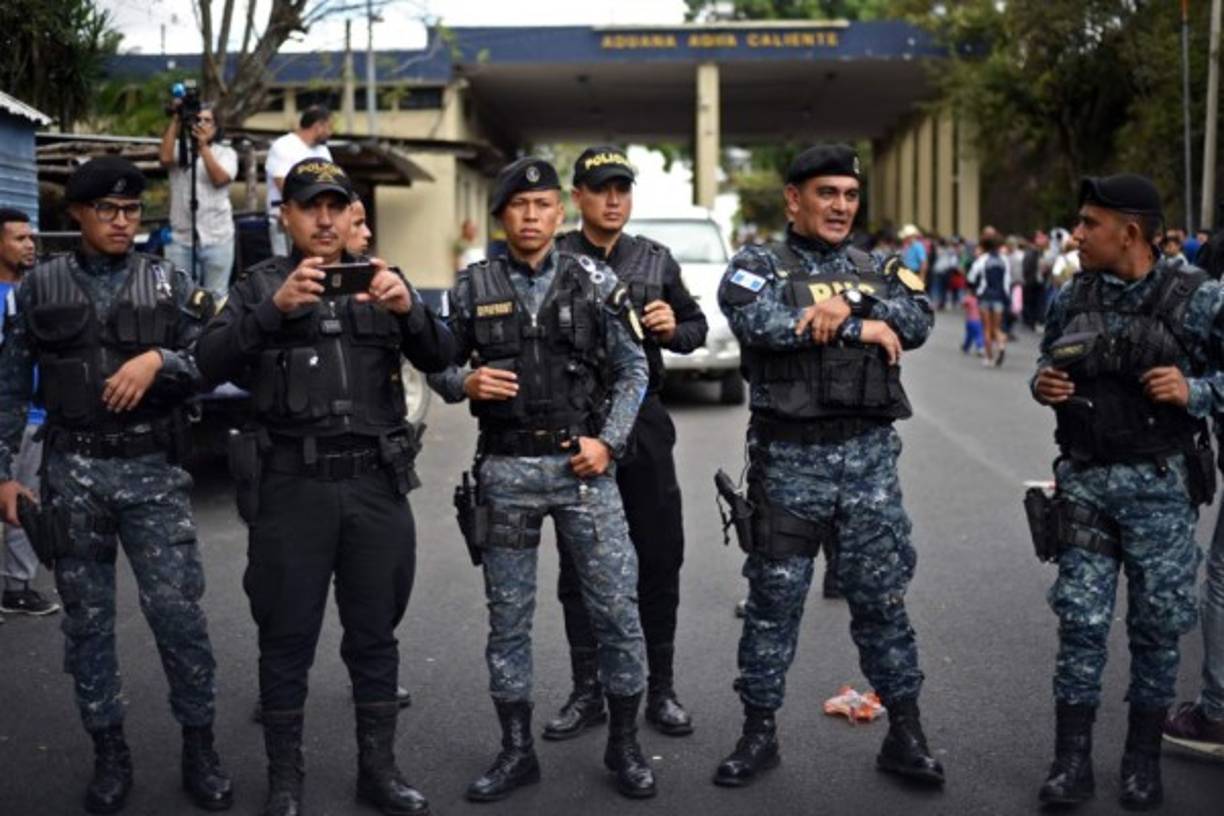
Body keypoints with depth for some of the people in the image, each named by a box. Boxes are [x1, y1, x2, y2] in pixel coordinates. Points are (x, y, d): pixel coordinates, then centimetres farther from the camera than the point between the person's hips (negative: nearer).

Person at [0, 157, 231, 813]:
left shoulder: (168, 283, 5)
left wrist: (159, 358, -17)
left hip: (154, 471, -1)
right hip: (73, 471, 1)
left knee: (178, 610, -5)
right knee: (87, 617, 7)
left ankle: (199, 745, 10)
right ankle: (108, 752, 20)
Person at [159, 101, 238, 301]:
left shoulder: (226, 153, 6)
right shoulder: (179, 148, 7)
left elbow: (219, 178, -12)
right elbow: (165, 158, -16)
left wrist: (203, 146, -18)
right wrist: (175, 121, -12)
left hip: (217, 238, -1)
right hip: (180, 238, 1)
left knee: (216, 297, 5)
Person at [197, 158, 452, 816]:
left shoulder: (381, 281, 12)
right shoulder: (259, 285, 6)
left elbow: (438, 358, 2)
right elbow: (212, 363, -9)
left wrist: (408, 307, -18)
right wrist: (275, 307, -24)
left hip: (376, 483, 2)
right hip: (291, 486, -2)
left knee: (375, 633, 10)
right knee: (288, 637, 6)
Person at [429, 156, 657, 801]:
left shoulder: (595, 283, 0)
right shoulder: (471, 289, 3)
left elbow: (633, 369, 3)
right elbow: (440, 366, 9)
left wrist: (608, 441, -8)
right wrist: (465, 382, -13)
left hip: (582, 463, -1)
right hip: (506, 469, 1)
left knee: (616, 607, 2)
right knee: (508, 615, 8)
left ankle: (624, 743, 19)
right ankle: (516, 750, 22)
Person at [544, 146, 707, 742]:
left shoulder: (656, 260, 8)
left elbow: (697, 326, 15)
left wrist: (673, 330, -6)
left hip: (644, 424, 2)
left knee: (660, 558, 6)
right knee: (579, 565, 7)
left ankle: (660, 688, 20)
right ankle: (587, 692, 19)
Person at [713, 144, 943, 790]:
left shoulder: (878, 271, 13)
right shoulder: (757, 265, 2)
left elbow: (917, 321, -5)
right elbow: (759, 322, -20)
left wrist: (844, 306, -19)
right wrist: (862, 328, -14)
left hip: (869, 453, 2)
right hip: (788, 457, -2)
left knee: (881, 596, 6)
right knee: (774, 598, 6)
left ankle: (905, 734, 17)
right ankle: (759, 732, 19)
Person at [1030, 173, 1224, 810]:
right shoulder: (1071, 298, 3)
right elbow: (1048, 366, 17)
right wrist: (1041, 385, -3)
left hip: (1159, 483, -2)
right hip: (1083, 479, 3)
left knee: (1157, 623, 8)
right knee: (1080, 620, 3)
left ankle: (1143, 761, 23)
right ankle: (1072, 762, 13)